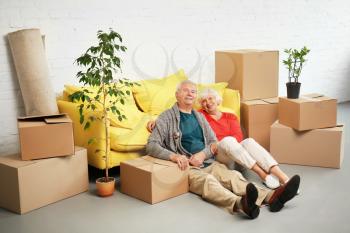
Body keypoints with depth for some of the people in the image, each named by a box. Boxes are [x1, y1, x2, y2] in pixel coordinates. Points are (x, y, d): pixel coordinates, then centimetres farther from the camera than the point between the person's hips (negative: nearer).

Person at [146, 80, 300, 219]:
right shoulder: (167, 117, 5)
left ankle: (271, 197, -50)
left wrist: (203, 154, -4)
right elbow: (152, 146, -5)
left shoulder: (199, 116, 23)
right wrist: (174, 156, -22)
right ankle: (240, 204, -67)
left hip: (208, 163, 5)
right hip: (187, 167, -5)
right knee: (208, 181, -36)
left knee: (232, 176, -25)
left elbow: (214, 143, 20)